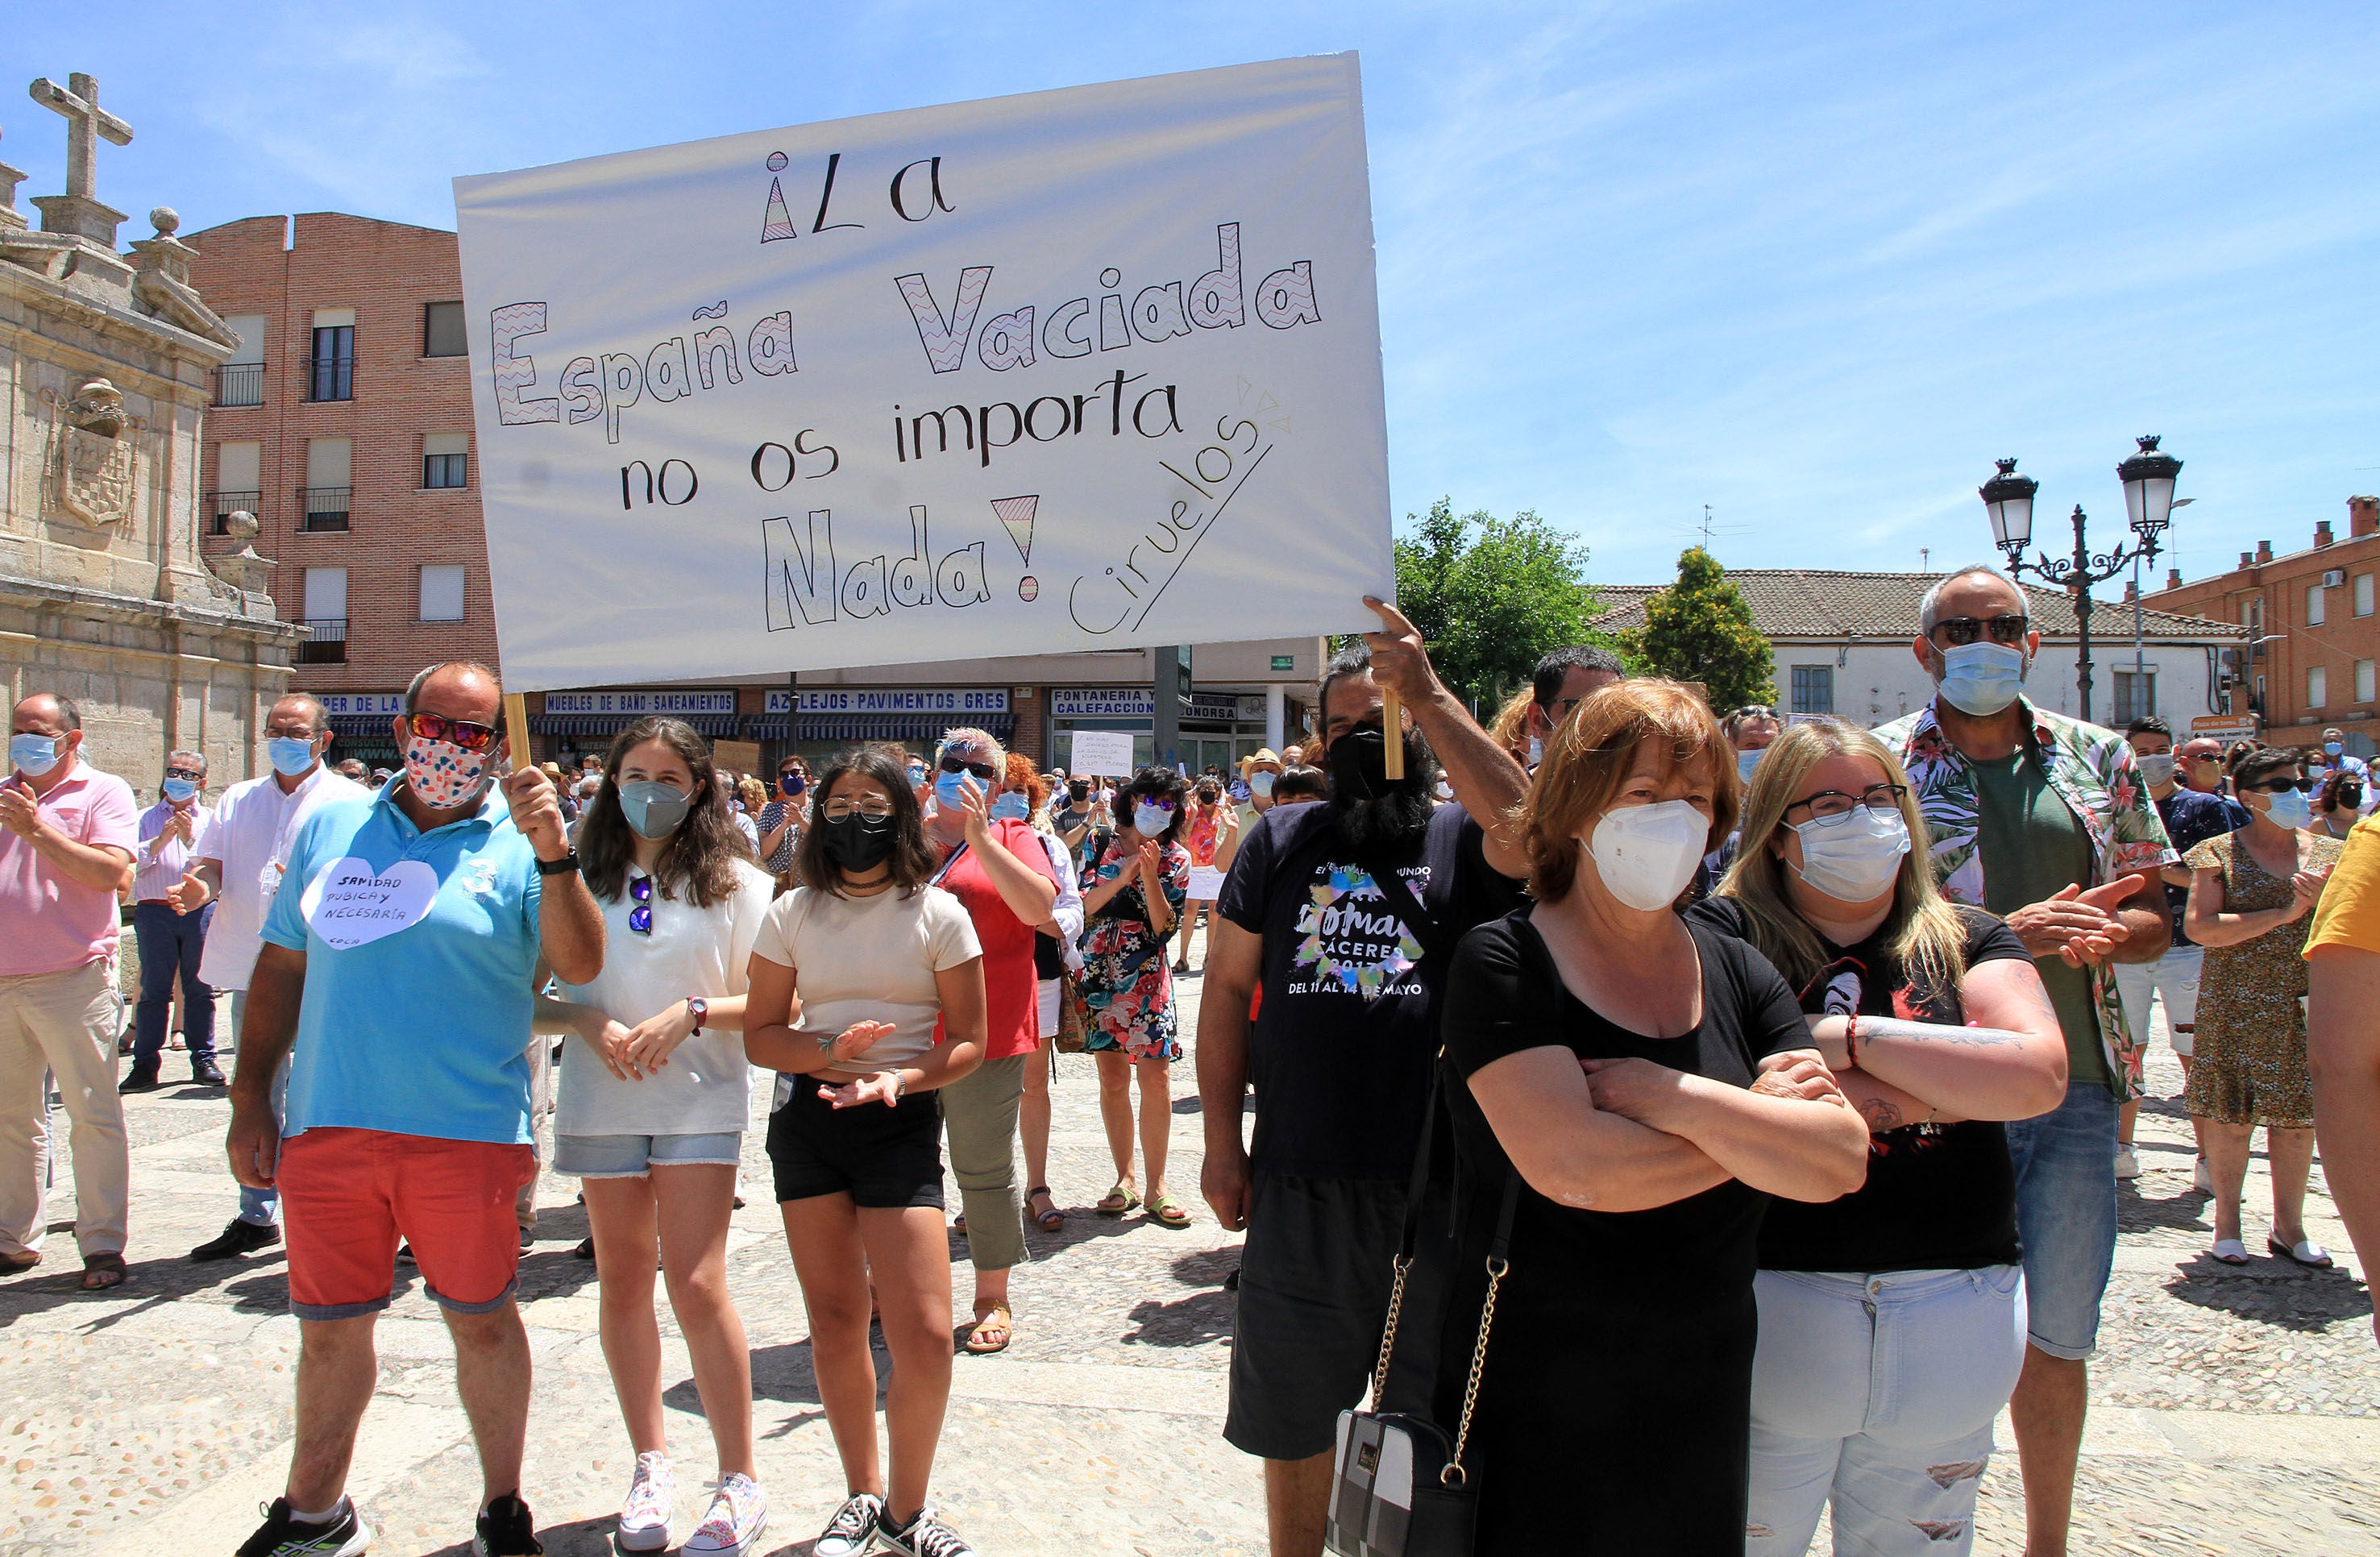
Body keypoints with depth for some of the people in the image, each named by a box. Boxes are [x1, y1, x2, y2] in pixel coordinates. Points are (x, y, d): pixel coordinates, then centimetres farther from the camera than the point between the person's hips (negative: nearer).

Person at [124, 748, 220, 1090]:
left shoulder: (210, 818, 13)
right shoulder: (146, 818, 14)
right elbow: (130, 862, 0)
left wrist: (190, 838, -13)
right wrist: (160, 840, -14)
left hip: (199, 910, 0)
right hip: (154, 910, 0)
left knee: (199, 989, 3)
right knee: (153, 989, -1)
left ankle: (204, 1060, 9)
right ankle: (145, 1064, 3)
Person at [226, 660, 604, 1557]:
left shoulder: (517, 844, -1)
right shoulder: (331, 828, 9)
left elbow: (580, 965, -13)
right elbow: (281, 965, 14)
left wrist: (553, 853, -25)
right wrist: (250, 1099, 11)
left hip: (467, 1129, -3)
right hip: (326, 1125, 3)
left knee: (481, 1319, 9)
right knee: (329, 1326, 16)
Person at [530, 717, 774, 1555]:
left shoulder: (733, 881, -1)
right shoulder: (578, 880, 5)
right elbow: (533, 1000, 6)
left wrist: (691, 1013, -17)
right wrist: (588, 1020, -13)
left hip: (699, 1101, -3)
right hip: (600, 1101, 3)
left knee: (697, 1284, -8)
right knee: (623, 1282, 10)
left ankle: (740, 1481, 6)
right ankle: (650, 1464, 27)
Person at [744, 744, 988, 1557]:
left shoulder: (937, 913, -2)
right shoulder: (793, 913, 5)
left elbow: (968, 1040, -1)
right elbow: (760, 1033, 6)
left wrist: (899, 1077, -19)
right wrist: (829, 1052, -13)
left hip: (901, 1123, -2)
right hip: (806, 1118, 3)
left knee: (924, 1334, -8)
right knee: (834, 1323, 10)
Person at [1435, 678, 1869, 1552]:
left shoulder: (1738, 974, 4)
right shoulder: (1502, 965, -12)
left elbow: (1842, 1160, -8)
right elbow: (1574, 1167, -25)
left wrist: (1674, 1099, -19)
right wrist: (1755, 1126, -12)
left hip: (1702, 1406, 5)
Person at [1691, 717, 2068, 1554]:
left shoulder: (1967, 940, 8)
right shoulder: (1724, 934, -2)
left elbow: (2040, 1073, -9)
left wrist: (1846, 1038, -14)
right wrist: (1956, 1086, -10)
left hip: (1953, 1318, 3)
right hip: (1772, 1301, -3)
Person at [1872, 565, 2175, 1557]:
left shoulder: (2098, 758, 9)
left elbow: (2154, 920, 10)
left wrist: (2096, 936, -13)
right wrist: (2011, 932, -20)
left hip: (2077, 1085, 3)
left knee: (2059, 1333, 14)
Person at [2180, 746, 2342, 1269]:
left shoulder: (2330, 853, 10)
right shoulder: (2221, 852, -1)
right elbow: (2200, 927, -11)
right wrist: (2284, 914, -16)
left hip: (2307, 1005, 3)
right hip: (2237, 1005, -3)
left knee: (2296, 1116, 7)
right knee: (2230, 1116, 0)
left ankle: (2288, 1226, 20)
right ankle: (2226, 1220, 14)